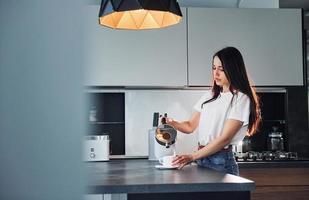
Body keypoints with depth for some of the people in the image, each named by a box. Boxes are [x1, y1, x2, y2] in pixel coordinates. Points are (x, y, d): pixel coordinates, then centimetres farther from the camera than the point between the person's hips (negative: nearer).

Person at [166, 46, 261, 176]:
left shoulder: (241, 99, -9)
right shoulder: (210, 96, 12)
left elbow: (225, 138, -16)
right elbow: (190, 126, 14)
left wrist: (192, 157, -21)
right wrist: (172, 123, -7)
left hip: (222, 161, -5)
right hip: (201, 159, 5)